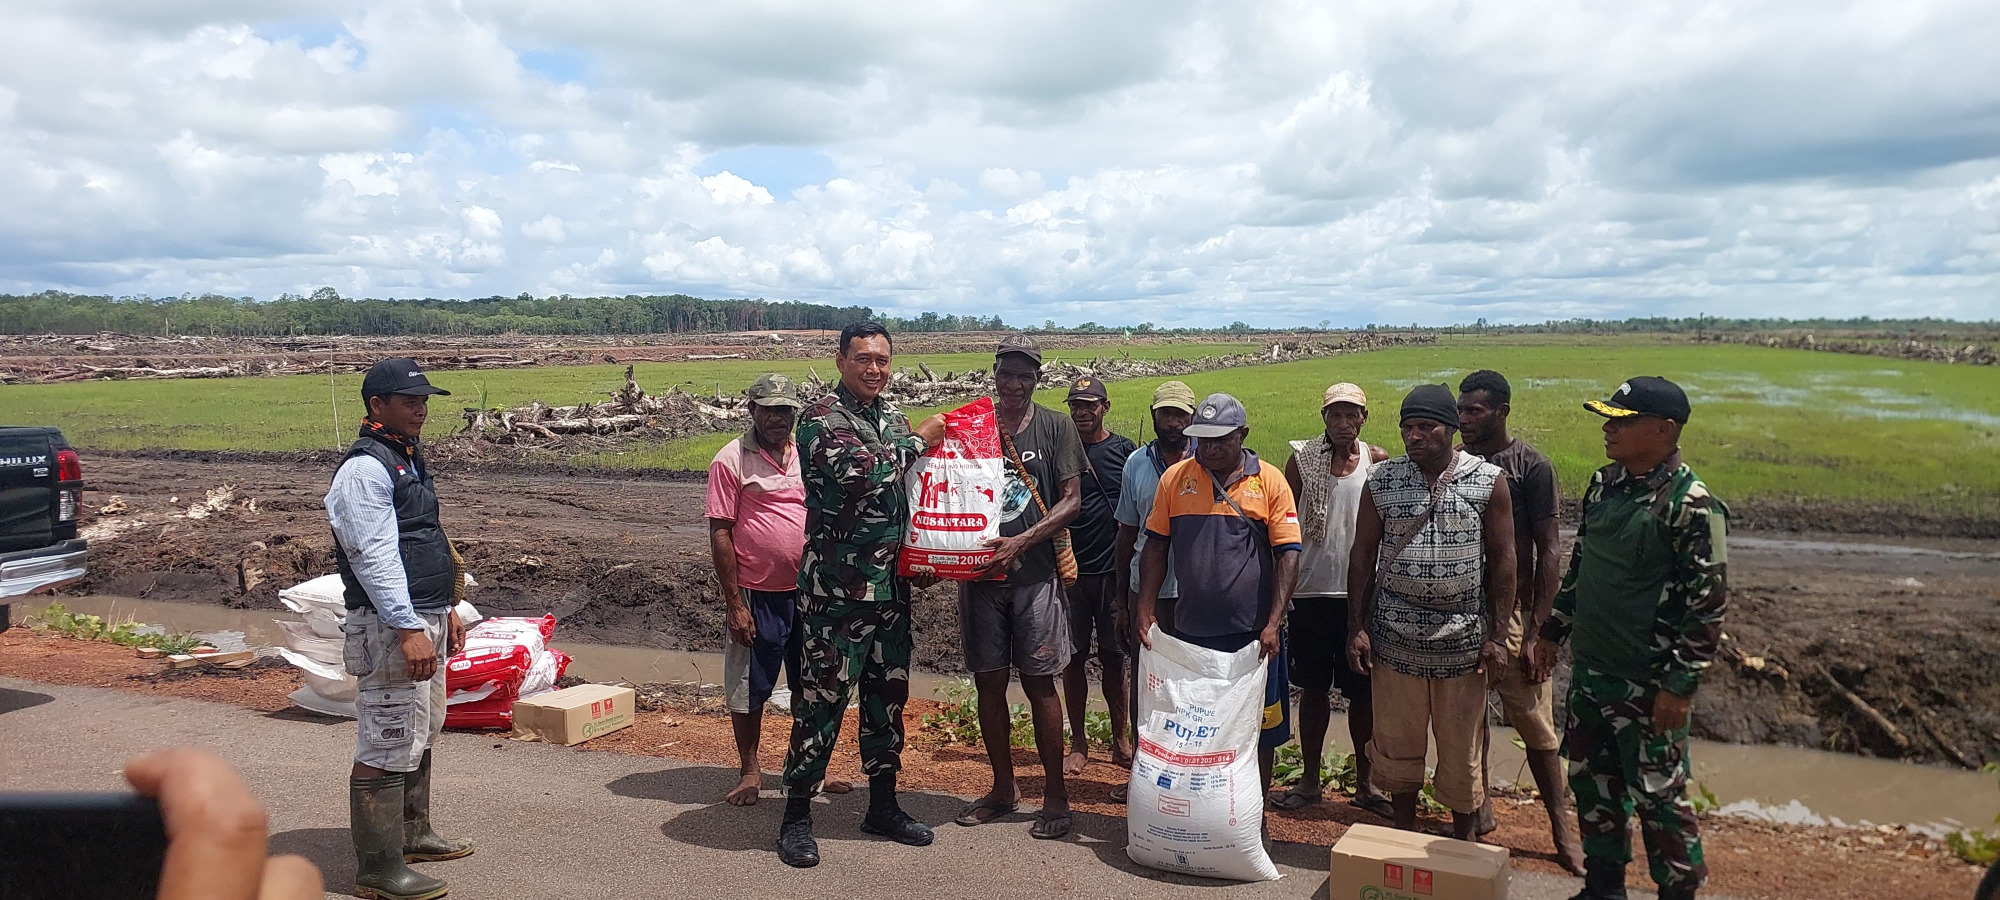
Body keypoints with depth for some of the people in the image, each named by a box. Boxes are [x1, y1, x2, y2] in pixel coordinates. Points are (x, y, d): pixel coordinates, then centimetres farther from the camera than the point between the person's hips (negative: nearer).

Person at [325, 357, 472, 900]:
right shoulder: (365, 469, -14)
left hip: (425, 620, 10)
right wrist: (409, 629, -26)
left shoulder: (410, 458, 17)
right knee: (387, 748, -6)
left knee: (421, 734, 19)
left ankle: (413, 835, 33)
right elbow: (376, 558, -21)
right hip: (390, 628, -10)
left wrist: (447, 610, 22)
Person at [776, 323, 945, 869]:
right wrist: (919, 440, -12)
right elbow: (866, 472, -25)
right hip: (837, 586, -7)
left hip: (891, 584, 7)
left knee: (888, 694, 14)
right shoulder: (821, 419, -9)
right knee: (822, 697, -2)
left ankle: (883, 805, 26)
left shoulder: (892, 417, 13)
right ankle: (797, 814, 10)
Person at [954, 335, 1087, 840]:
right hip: (979, 571, 3)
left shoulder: (1055, 428, 2)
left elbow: (1071, 500, -4)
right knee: (988, 682, 8)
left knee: (1040, 683, 0)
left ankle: (1055, 794, 12)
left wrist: (1020, 542, -15)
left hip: (1034, 573, -3)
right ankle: (1003, 789, 23)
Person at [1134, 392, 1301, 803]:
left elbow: (1288, 553, -5)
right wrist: (1145, 610, -1)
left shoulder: (1269, 482, -3)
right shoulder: (1175, 478, 3)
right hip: (1190, 629, 2)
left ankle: (1254, 812, 25)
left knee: (1259, 729, 9)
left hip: (1253, 631, -2)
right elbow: (1156, 545, 7)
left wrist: (1273, 623, -14)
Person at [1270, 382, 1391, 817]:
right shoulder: (1303, 459, 1)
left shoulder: (1378, 461, 2)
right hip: (1311, 590, 0)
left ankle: (1365, 782, 21)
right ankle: (1310, 780, 21)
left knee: (1363, 691, 7)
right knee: (1313, 688, 9)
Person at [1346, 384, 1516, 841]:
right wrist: (1357, 628, -1)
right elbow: (1363, 556, 4)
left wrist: (1497, 636, -5)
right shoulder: (1381, 481, 0)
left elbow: (1502, 561, -1)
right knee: (1396, 741, 11)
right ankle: (1405, 835, 31)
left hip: (1463, 638, -1)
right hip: (1395, 636, 1)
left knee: (1461, 749, 9)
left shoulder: (1487, 481, -3)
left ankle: (1463, 847, 28)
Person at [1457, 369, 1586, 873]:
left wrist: (1537, 632, -14)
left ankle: (1562, 826, 13)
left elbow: (1548, 553, -9)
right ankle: (1481, 810, 26)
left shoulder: (1531, 467, -8)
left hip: (1510, 611, -4)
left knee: (1536, 725, 2)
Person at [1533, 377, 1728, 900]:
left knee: (1658, 797, 5)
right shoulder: (1604, 484, 4)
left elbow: (1708, 605, -18)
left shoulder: (1691, 506, -19)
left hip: (1647, 682, -7)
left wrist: (1680, 686, -18)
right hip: (1589, 670, 8)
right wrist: (1554, 631, 16)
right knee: (1591, 783, 17)